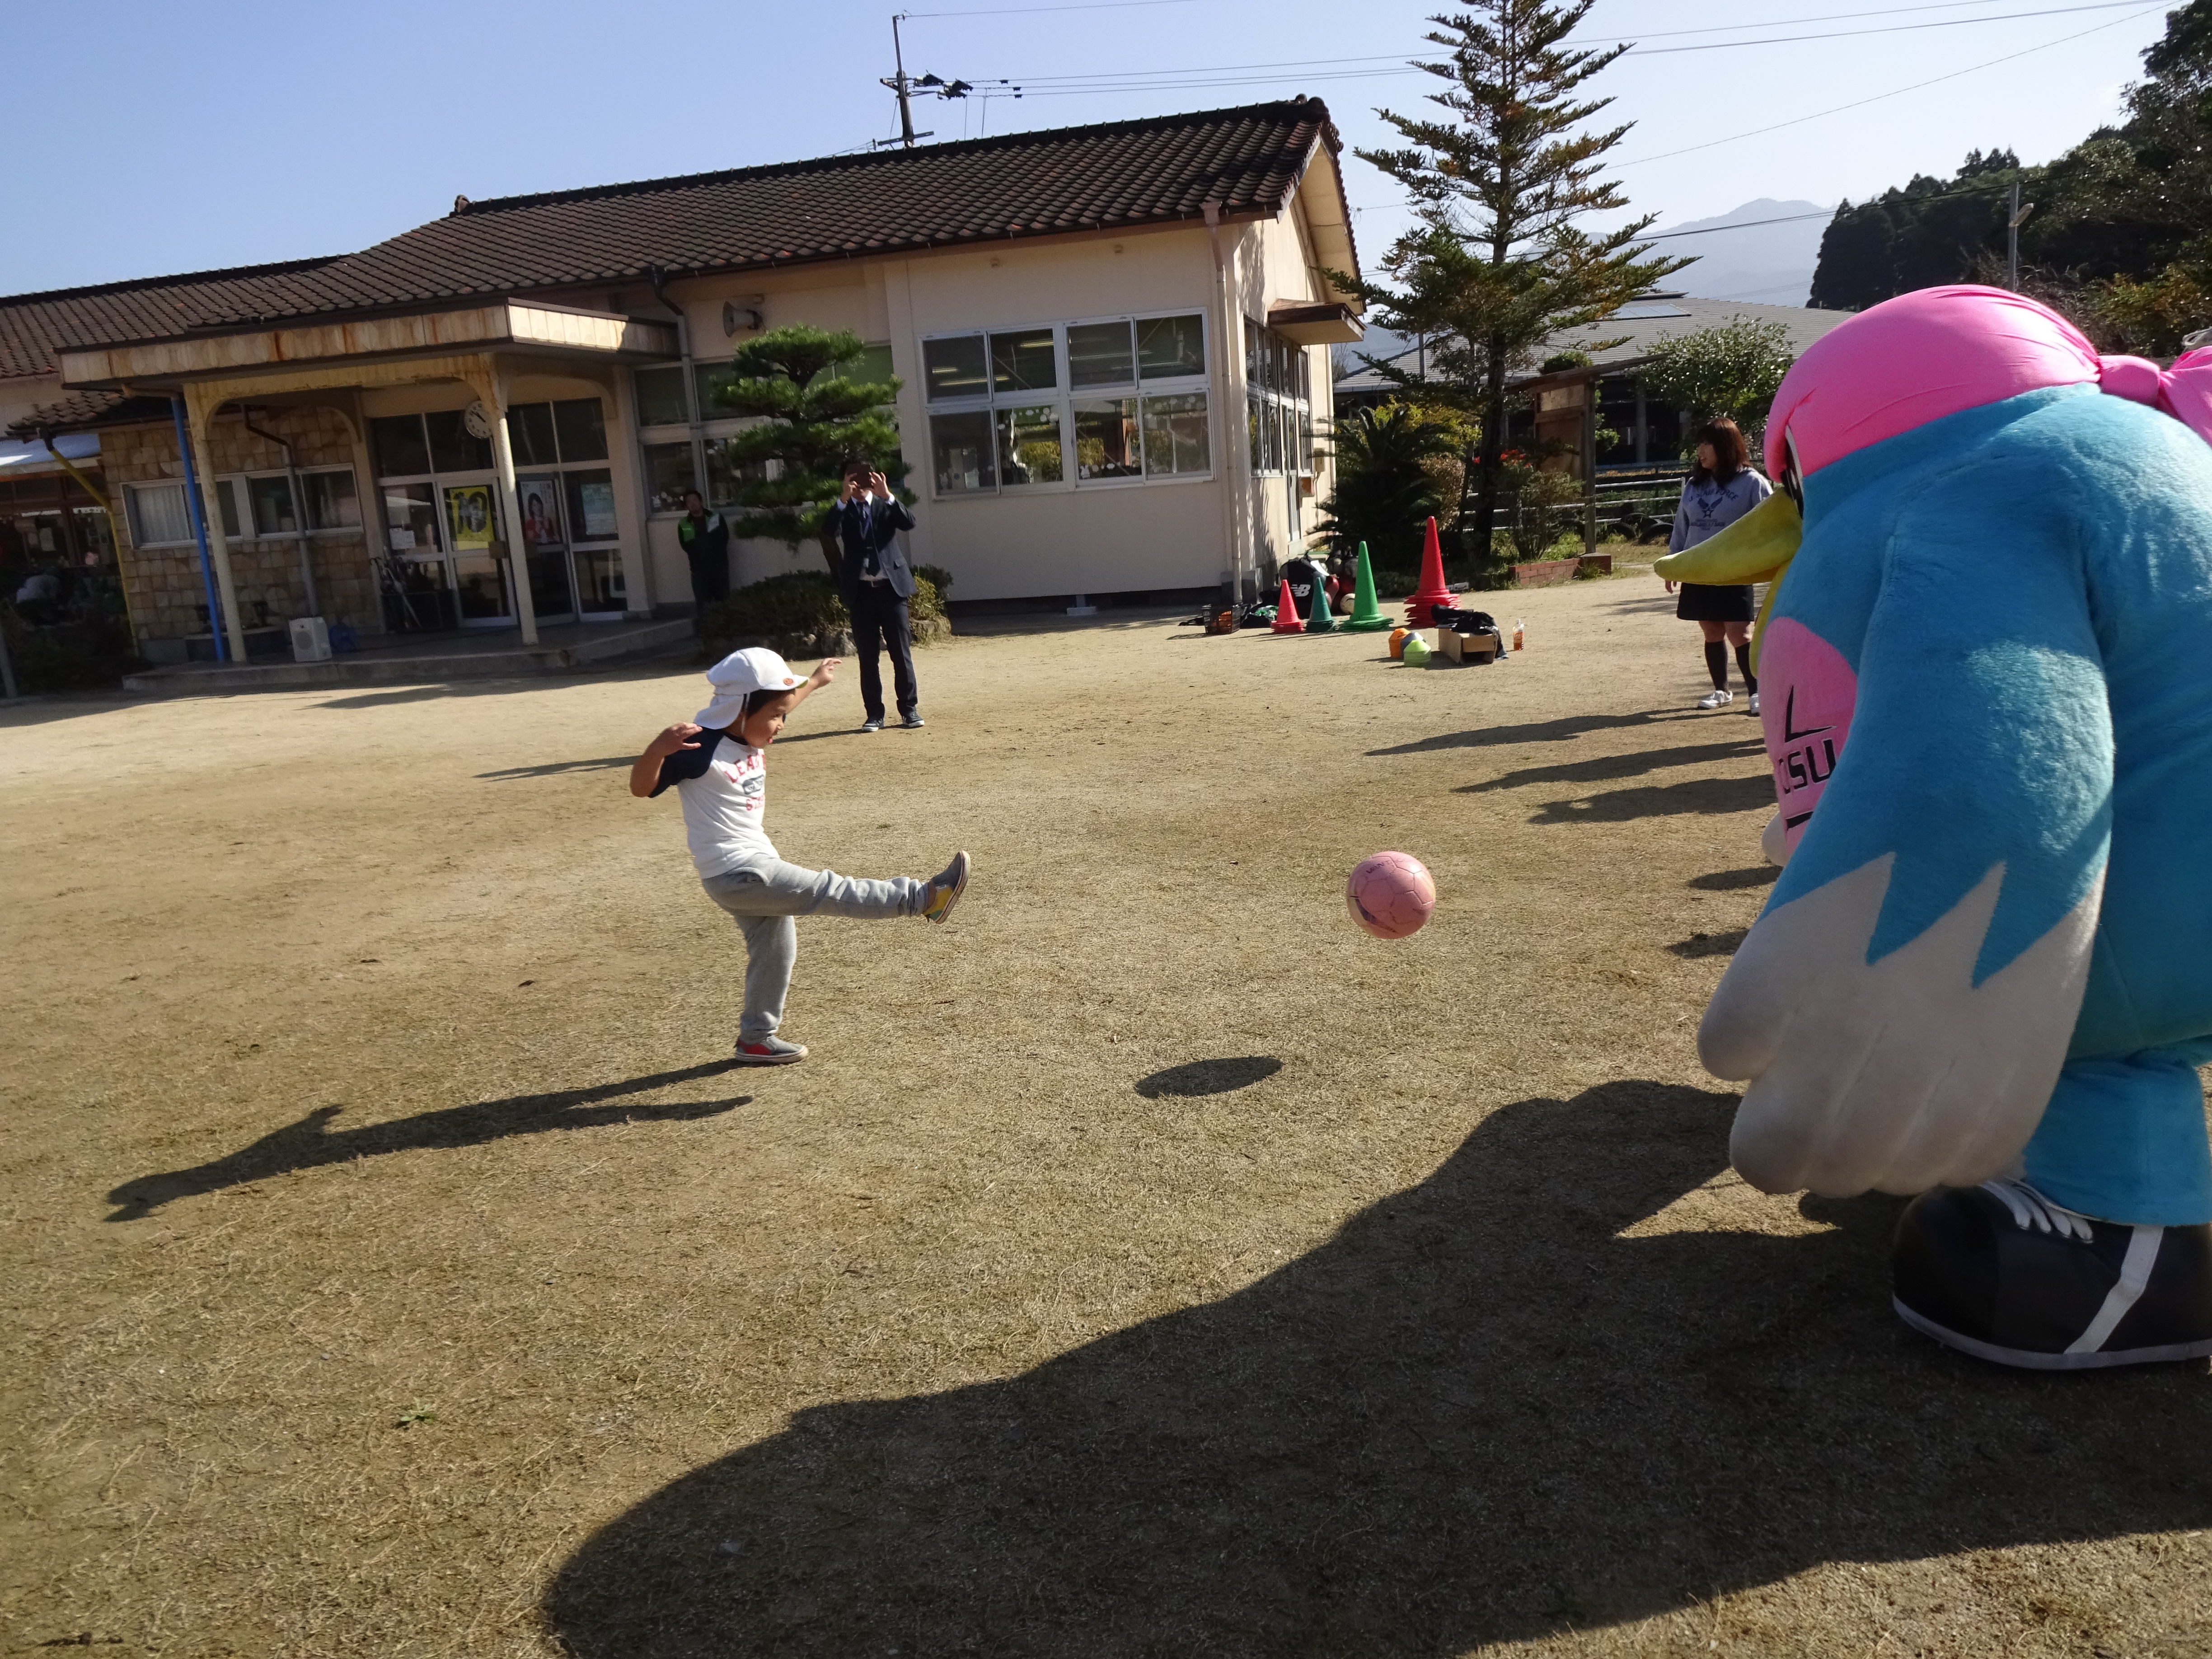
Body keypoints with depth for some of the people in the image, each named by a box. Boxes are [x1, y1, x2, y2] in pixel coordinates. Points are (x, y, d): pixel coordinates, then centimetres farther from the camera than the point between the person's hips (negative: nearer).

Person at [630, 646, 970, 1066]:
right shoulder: (699, 747, -20)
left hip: (756, 862, 11)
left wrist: (814, 682, 37)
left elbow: (773, 712, 29)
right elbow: (641, 788, -24)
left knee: (775, 950, 19)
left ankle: (755, 1039, 33)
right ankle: (921, 897, -12)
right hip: (736, 873, -11)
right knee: (829, 891, -13)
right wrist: (660, 747, -43)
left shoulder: (748, 736, 6)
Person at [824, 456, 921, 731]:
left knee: (902, 652, 1)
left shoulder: (886, 505, 9)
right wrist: (843, 499, -26)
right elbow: (829, 531, -14)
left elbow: (909, 523, -10)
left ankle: (909, 709, 10)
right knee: (868, 657, 2)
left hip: (891, 587, 0)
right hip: (860, 592, 0)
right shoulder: (842, 511, 7)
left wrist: (888, 495, -22)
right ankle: (874, 714, 8)